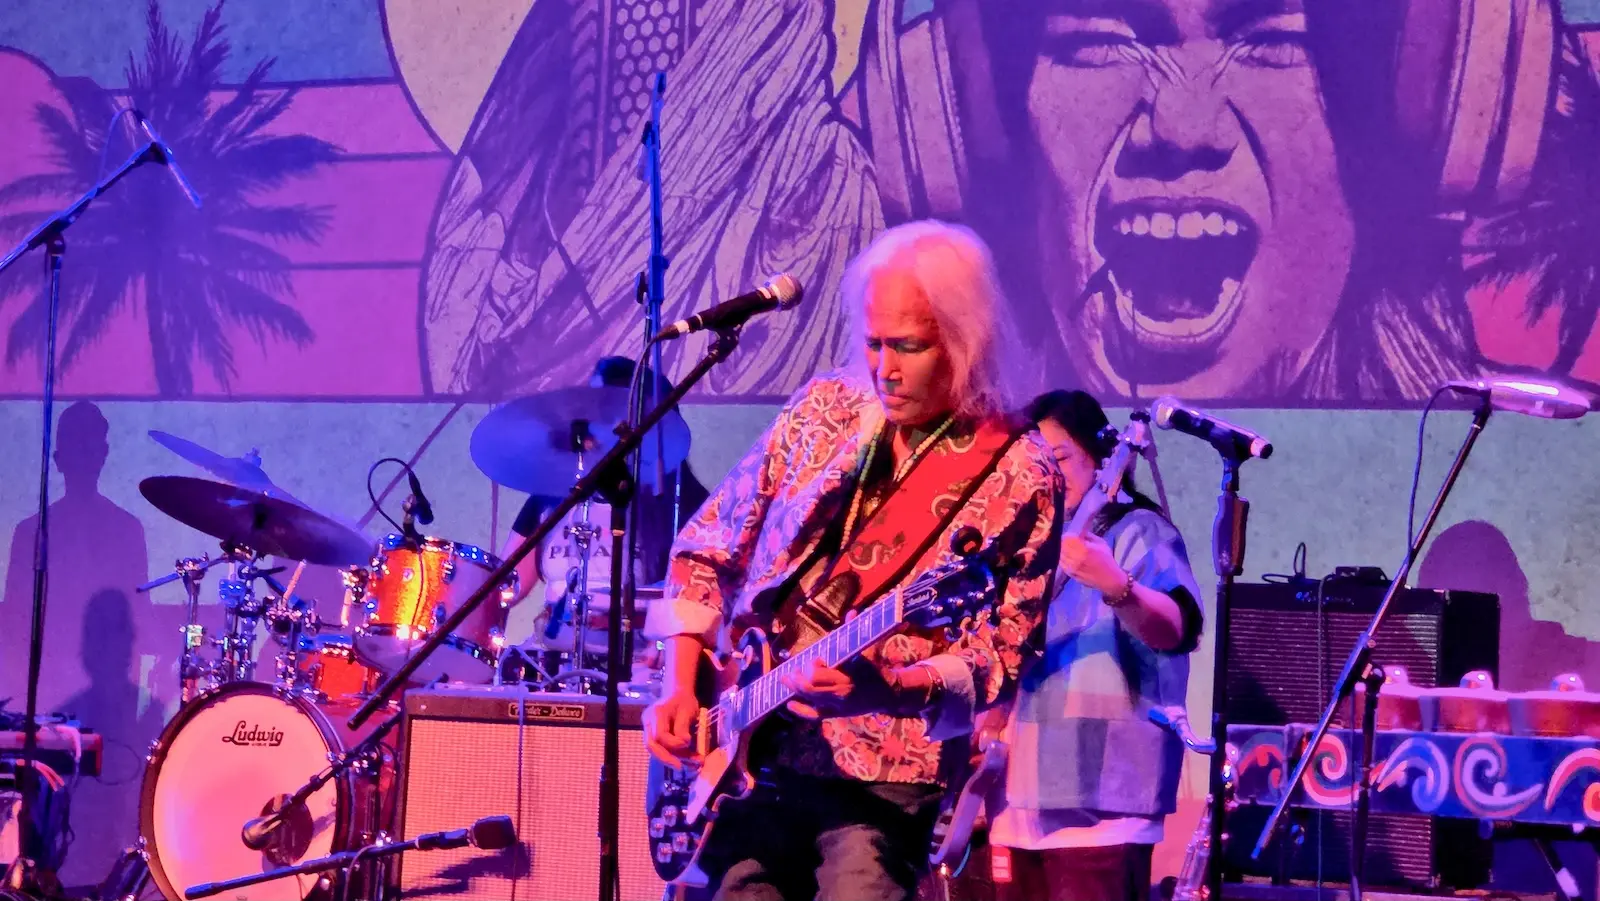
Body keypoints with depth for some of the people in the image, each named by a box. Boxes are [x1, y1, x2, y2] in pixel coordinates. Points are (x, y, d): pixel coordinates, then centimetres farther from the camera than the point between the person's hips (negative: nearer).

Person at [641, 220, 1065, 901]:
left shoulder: (1017, 478, -5)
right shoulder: (824, 410, 8)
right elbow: (707, 546, 15)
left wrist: (883, 684, -23)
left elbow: (1000, 660, -6)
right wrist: (681, 687, 5)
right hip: (751, 756, 4)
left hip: (883, 780, -4)